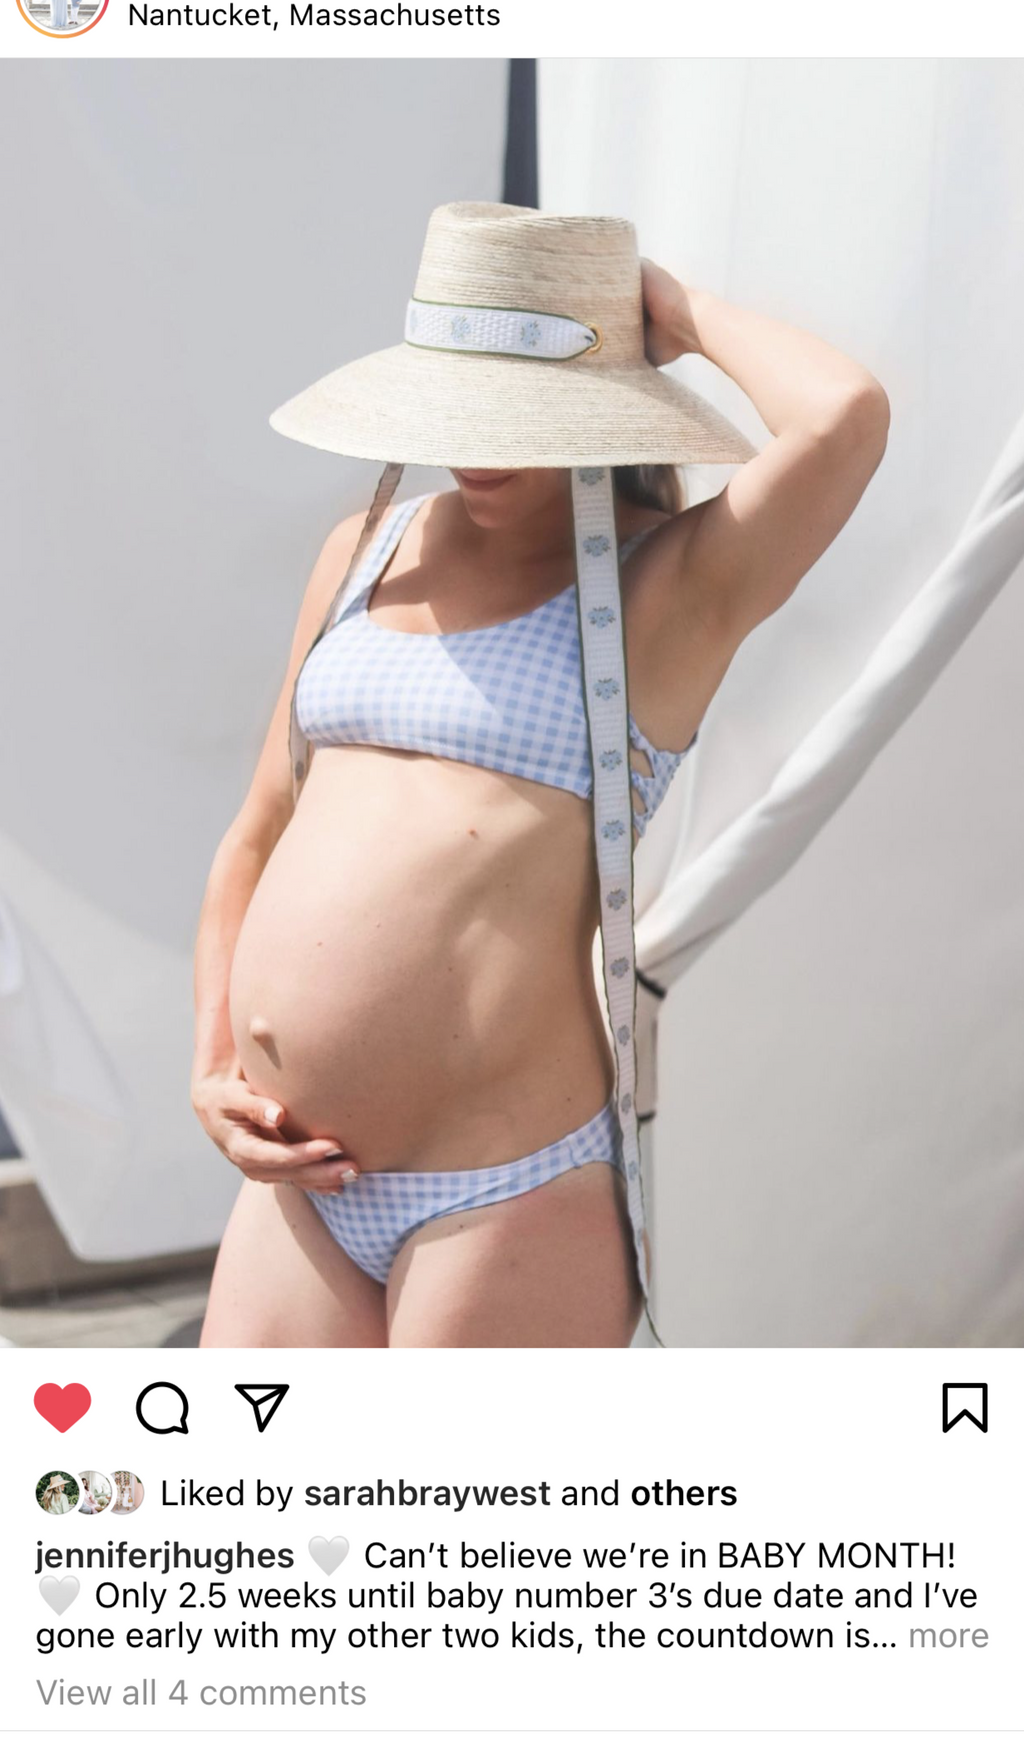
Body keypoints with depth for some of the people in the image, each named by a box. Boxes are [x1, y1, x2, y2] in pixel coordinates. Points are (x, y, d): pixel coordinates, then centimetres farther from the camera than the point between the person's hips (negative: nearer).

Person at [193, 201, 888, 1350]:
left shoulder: (669, 590, -5)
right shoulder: (364, 553, 12)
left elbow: (844, 414, -25)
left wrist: (680, 313, -6)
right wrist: (210, 1074, 7)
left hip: (508, 1197, -6)